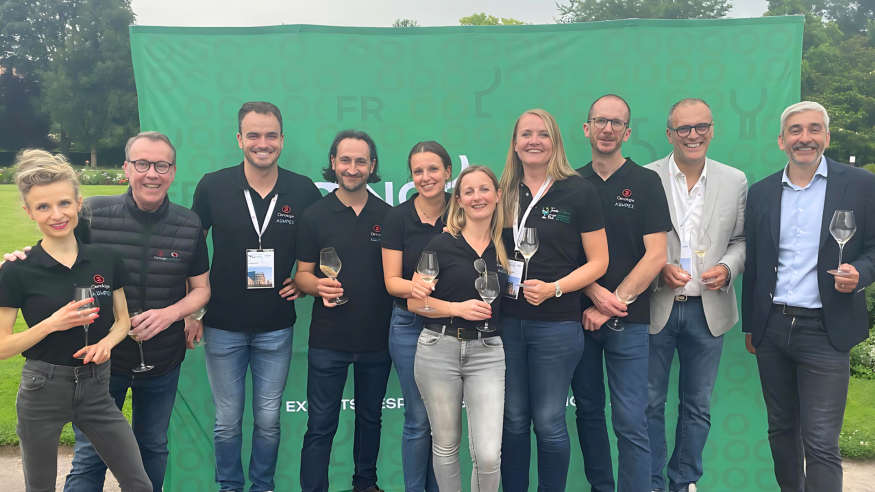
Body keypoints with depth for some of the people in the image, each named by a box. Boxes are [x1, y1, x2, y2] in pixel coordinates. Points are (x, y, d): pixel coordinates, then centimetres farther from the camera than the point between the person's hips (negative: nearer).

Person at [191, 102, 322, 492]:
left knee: (269, 420, 13)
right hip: (223, 325, 0)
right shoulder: (212, 186, -7)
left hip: (276, 327, 0)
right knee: (227, 422, 12)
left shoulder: (303, 191, -6)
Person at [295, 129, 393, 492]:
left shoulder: (388, 216, 3)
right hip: (328, 340, -2)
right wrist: (318, 286, -20)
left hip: (377, 338, 3)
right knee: (321, 425, 1)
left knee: (370, 418, 18)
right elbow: (302, 274, 1)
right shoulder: (315, 215, -1)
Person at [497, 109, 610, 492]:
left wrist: (553, 288, -16)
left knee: (548, 422, 5)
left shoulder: (578, 192, -3)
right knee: (513, 420, 12)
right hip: (507, 321, 3)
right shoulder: (504, 194, 7)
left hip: (556, 323, -3)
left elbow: (597, 262, -3)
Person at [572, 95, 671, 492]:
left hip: (627, 321, -3)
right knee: (588, 412, 12)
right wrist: (594, 291, -11)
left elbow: (656, 255, -6)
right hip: (579, 315, 3)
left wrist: (611, 306, -10)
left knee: (630, 423, -3)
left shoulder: (645, 183, 0)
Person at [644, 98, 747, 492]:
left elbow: (741, 240, 9)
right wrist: (658, 270, -16)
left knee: (697, 406, 14)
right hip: (655, 308, -2)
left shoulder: (735, 181, 5)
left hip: (708, 309, 2)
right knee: (650, 403, 7)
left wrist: (727, 268, -10)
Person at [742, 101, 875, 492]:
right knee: (781, 431, 15)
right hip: (772, 328, 3)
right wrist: (750, 326, 14)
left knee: (821, 443, -3)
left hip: (825, 331, -3)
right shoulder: (761, 193, 8)